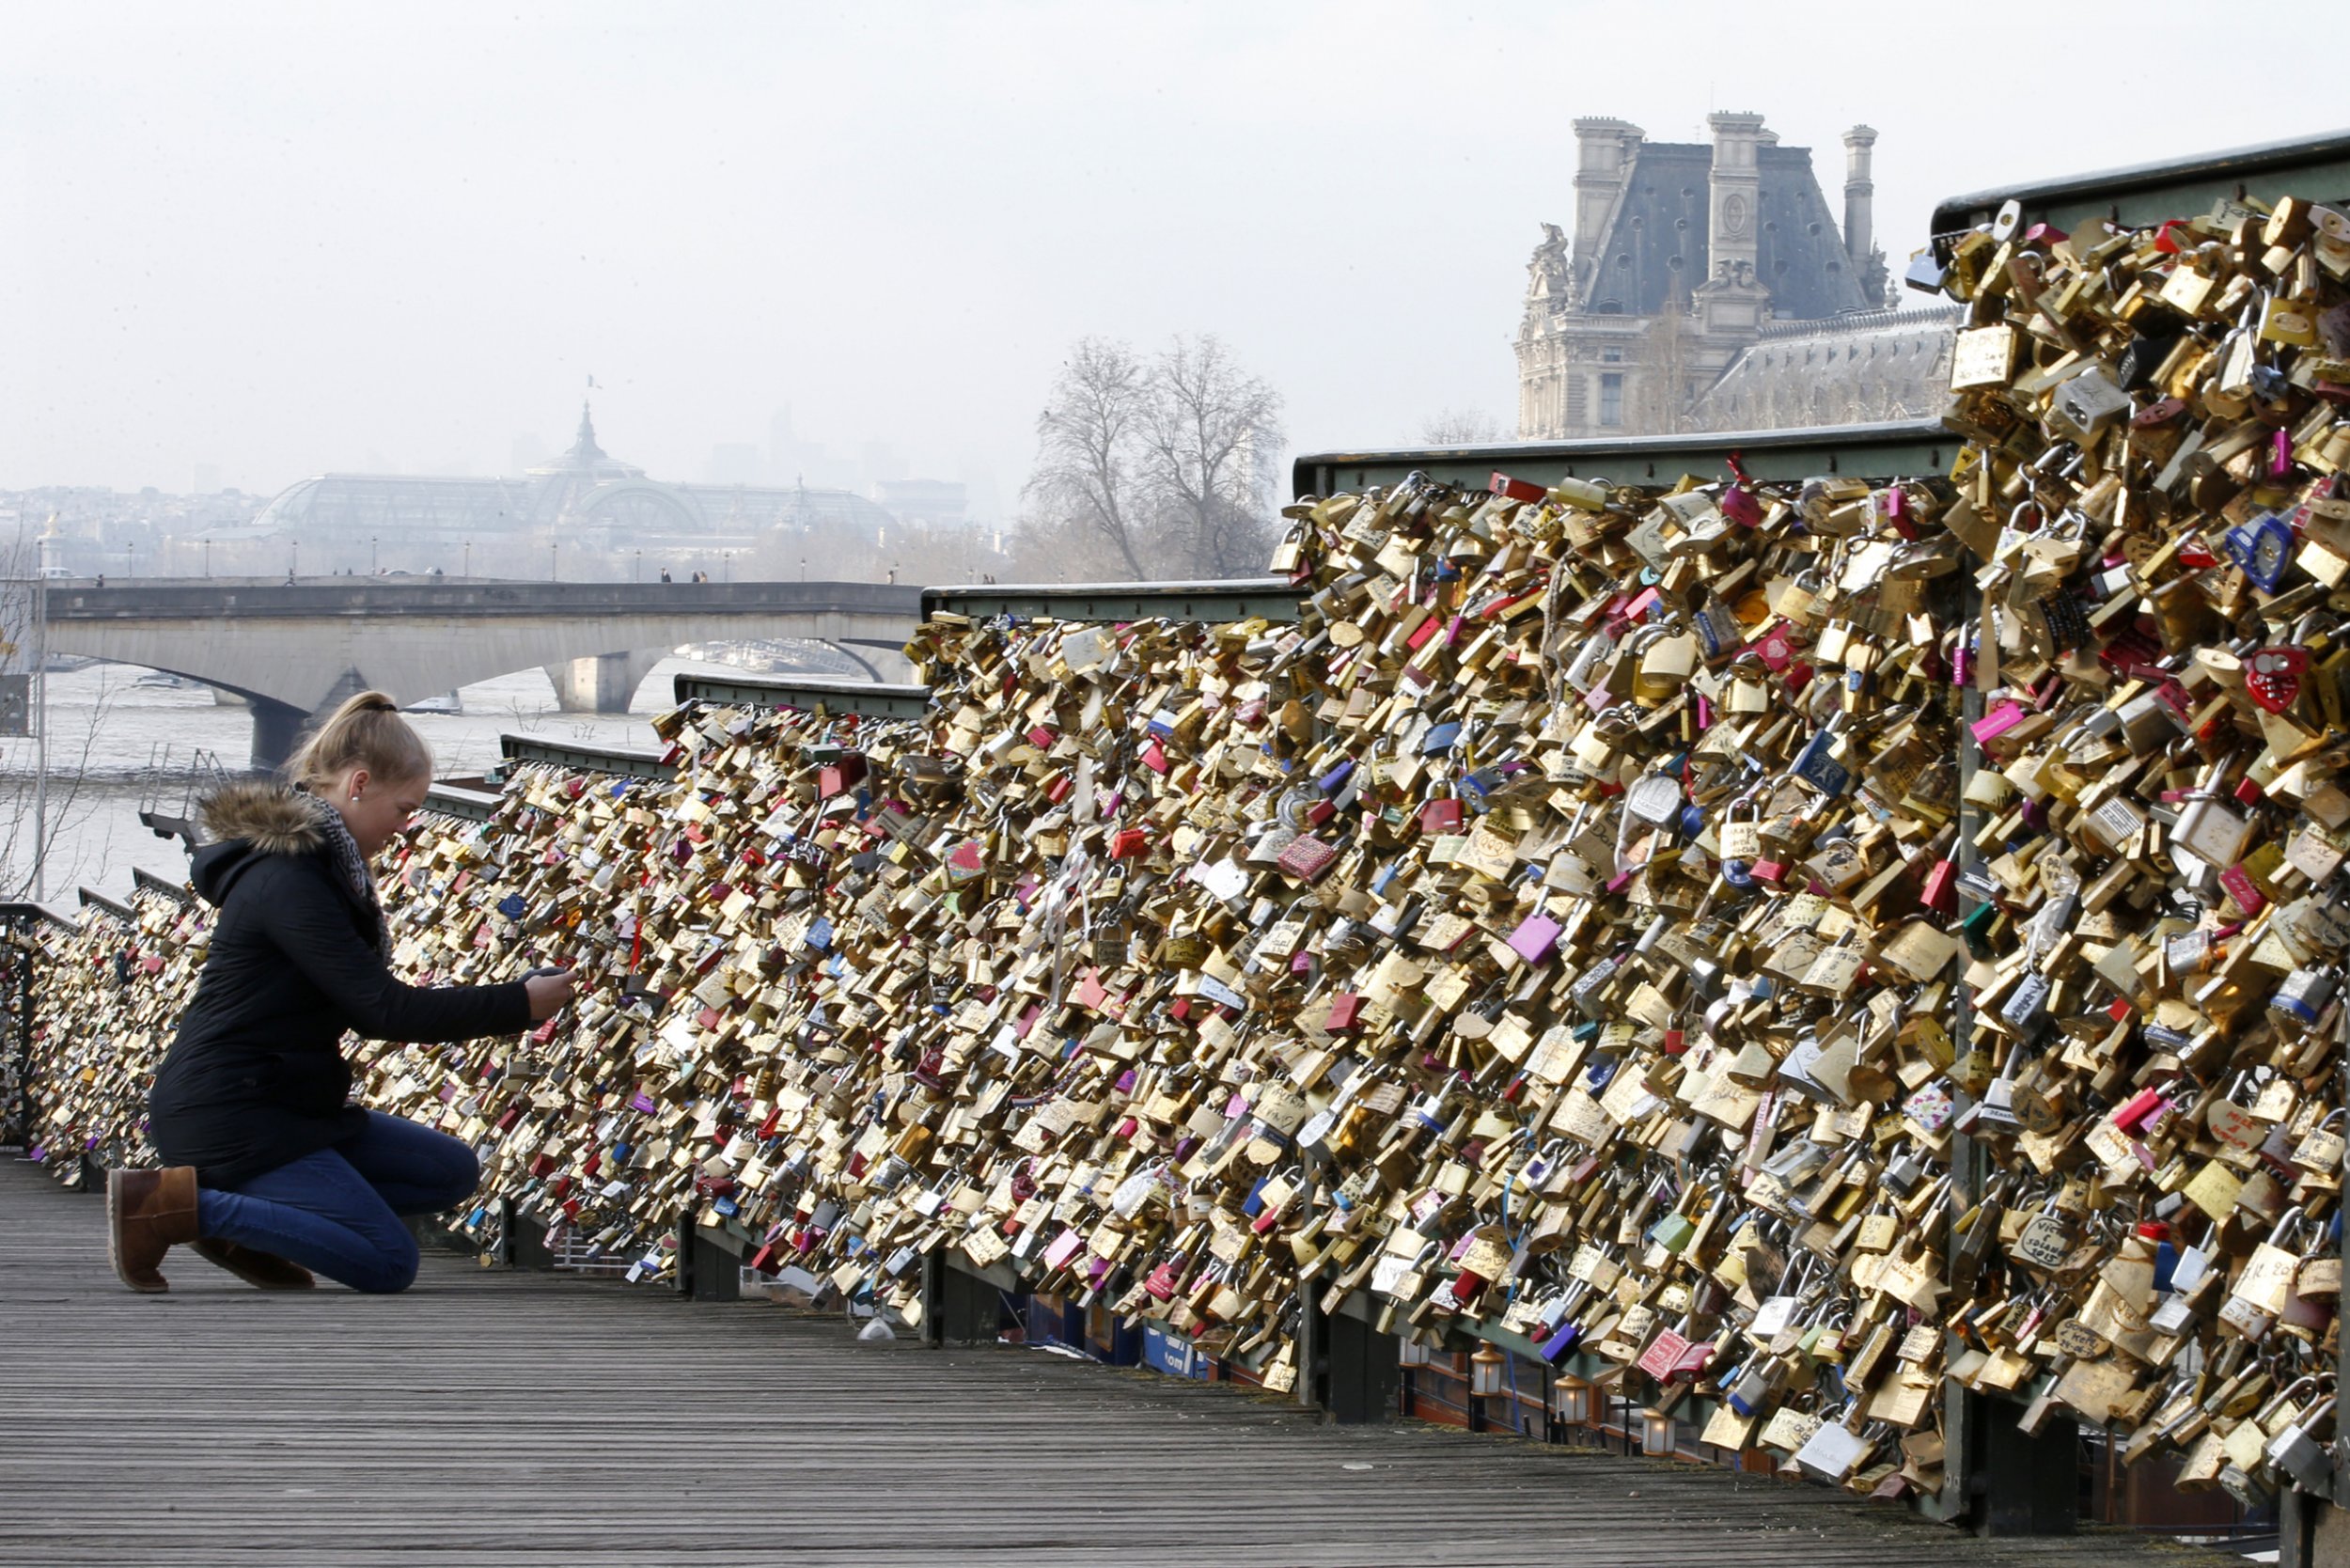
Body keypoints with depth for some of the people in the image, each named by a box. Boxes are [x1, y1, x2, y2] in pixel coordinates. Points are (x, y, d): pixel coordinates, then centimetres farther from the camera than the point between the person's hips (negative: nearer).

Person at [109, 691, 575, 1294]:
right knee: (388, 1263, -12)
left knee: (452, 1172, 11)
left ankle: (233, 1210, 6)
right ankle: (174, 1203, -12)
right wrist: (520, 1004, -17)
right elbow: (381, 1010, -22)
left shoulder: (319, 865, 12)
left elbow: (360, 1005, 18)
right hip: (227, 1116, -10)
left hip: (283, 1102, 10)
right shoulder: (286, 881, -20)